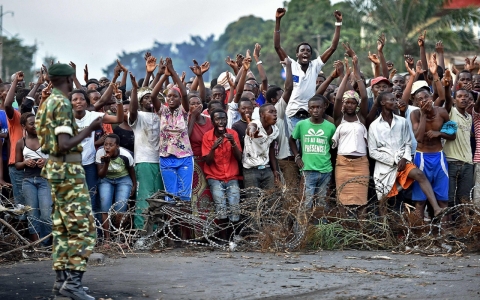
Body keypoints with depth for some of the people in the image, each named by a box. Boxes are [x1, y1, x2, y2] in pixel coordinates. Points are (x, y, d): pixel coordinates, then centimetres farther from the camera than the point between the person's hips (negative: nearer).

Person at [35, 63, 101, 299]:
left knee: (62, 227, 13)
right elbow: (65, 145, -23)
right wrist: (89, 129, -16)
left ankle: (62, 279, 16)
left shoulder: (47, 103, 13)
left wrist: (82, 132, 25)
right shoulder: (62, 104, -16)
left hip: (56, 168, 10)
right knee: (83, 227, -9)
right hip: (68, 170, -10)